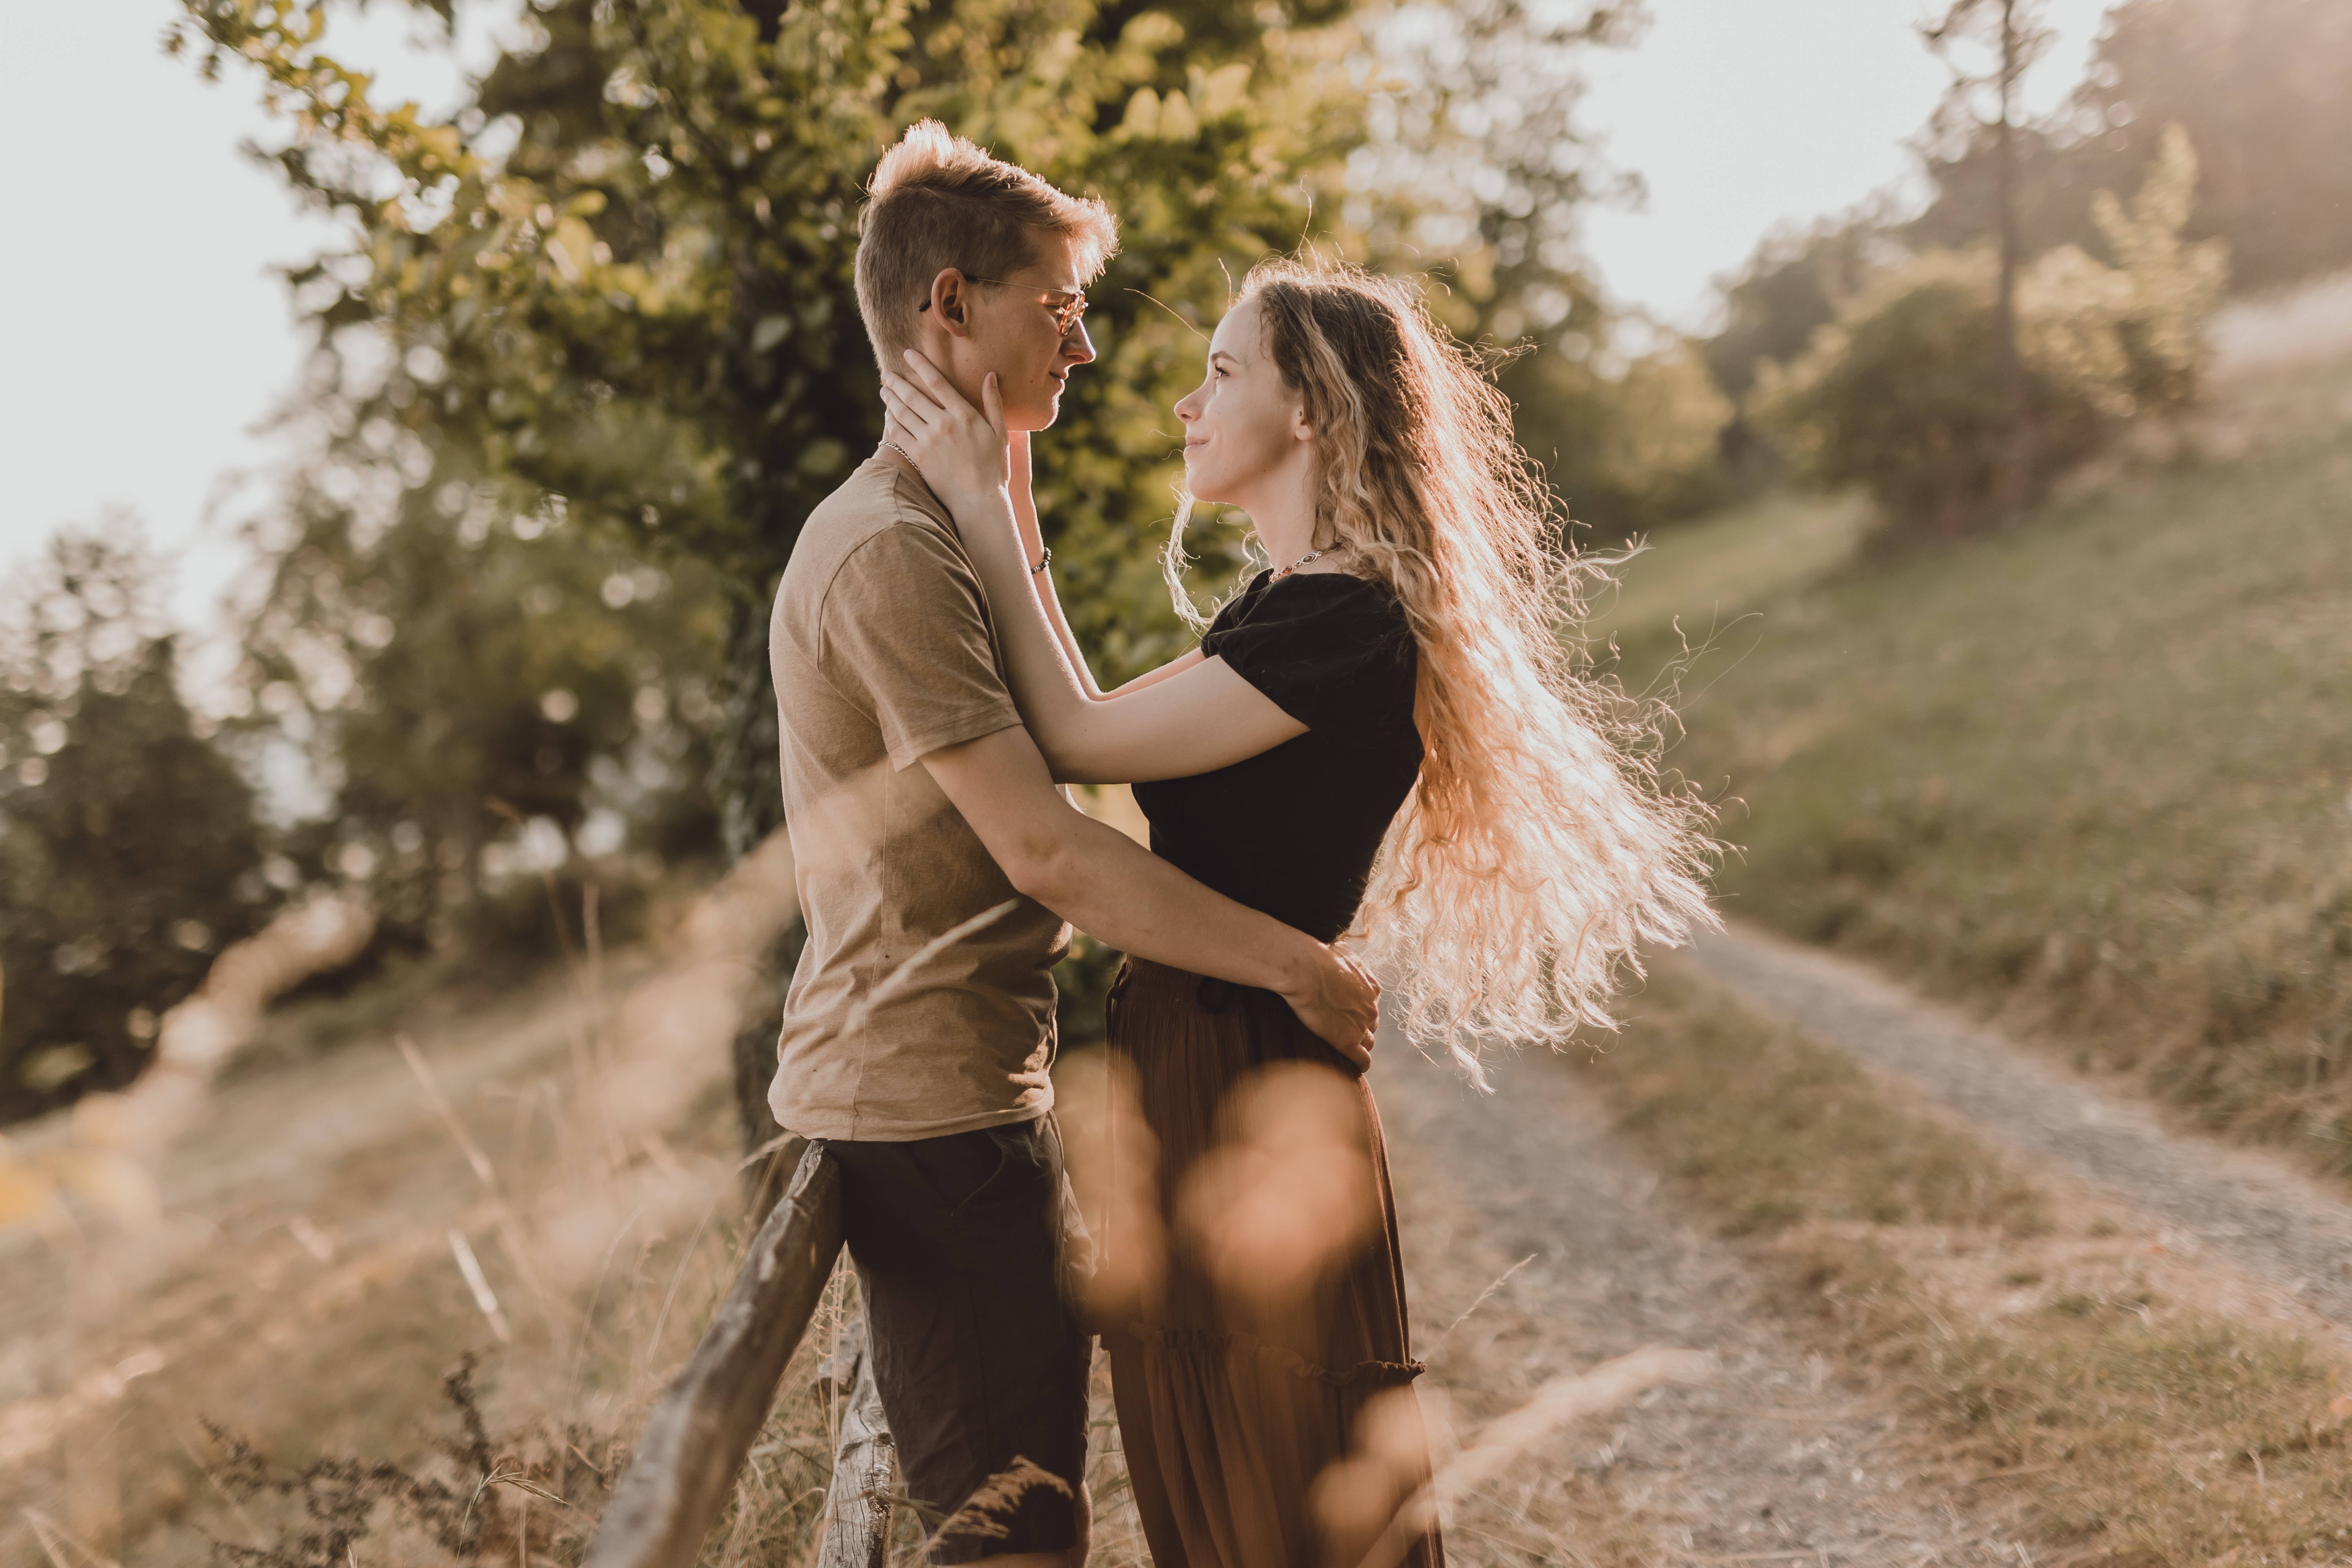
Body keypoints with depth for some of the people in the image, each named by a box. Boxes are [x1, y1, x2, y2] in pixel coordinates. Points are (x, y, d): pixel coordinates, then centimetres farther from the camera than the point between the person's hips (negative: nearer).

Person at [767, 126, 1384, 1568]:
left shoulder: (934, 528, 18)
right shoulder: (891, 551, -17)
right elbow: (1044, 851, -22)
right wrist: (1299, 965, -17)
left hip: (970, 1091, 10)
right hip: (933, 1106, -10)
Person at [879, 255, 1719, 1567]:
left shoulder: (1344, 623, -18)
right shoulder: (1293, 606, 13)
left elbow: (1080, 743, -19)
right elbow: (1102, 726, 15)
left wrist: (981, 507, -13)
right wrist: (1015, 518, 13)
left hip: (1245, 1085, -10)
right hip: (1198, 1067, 10)